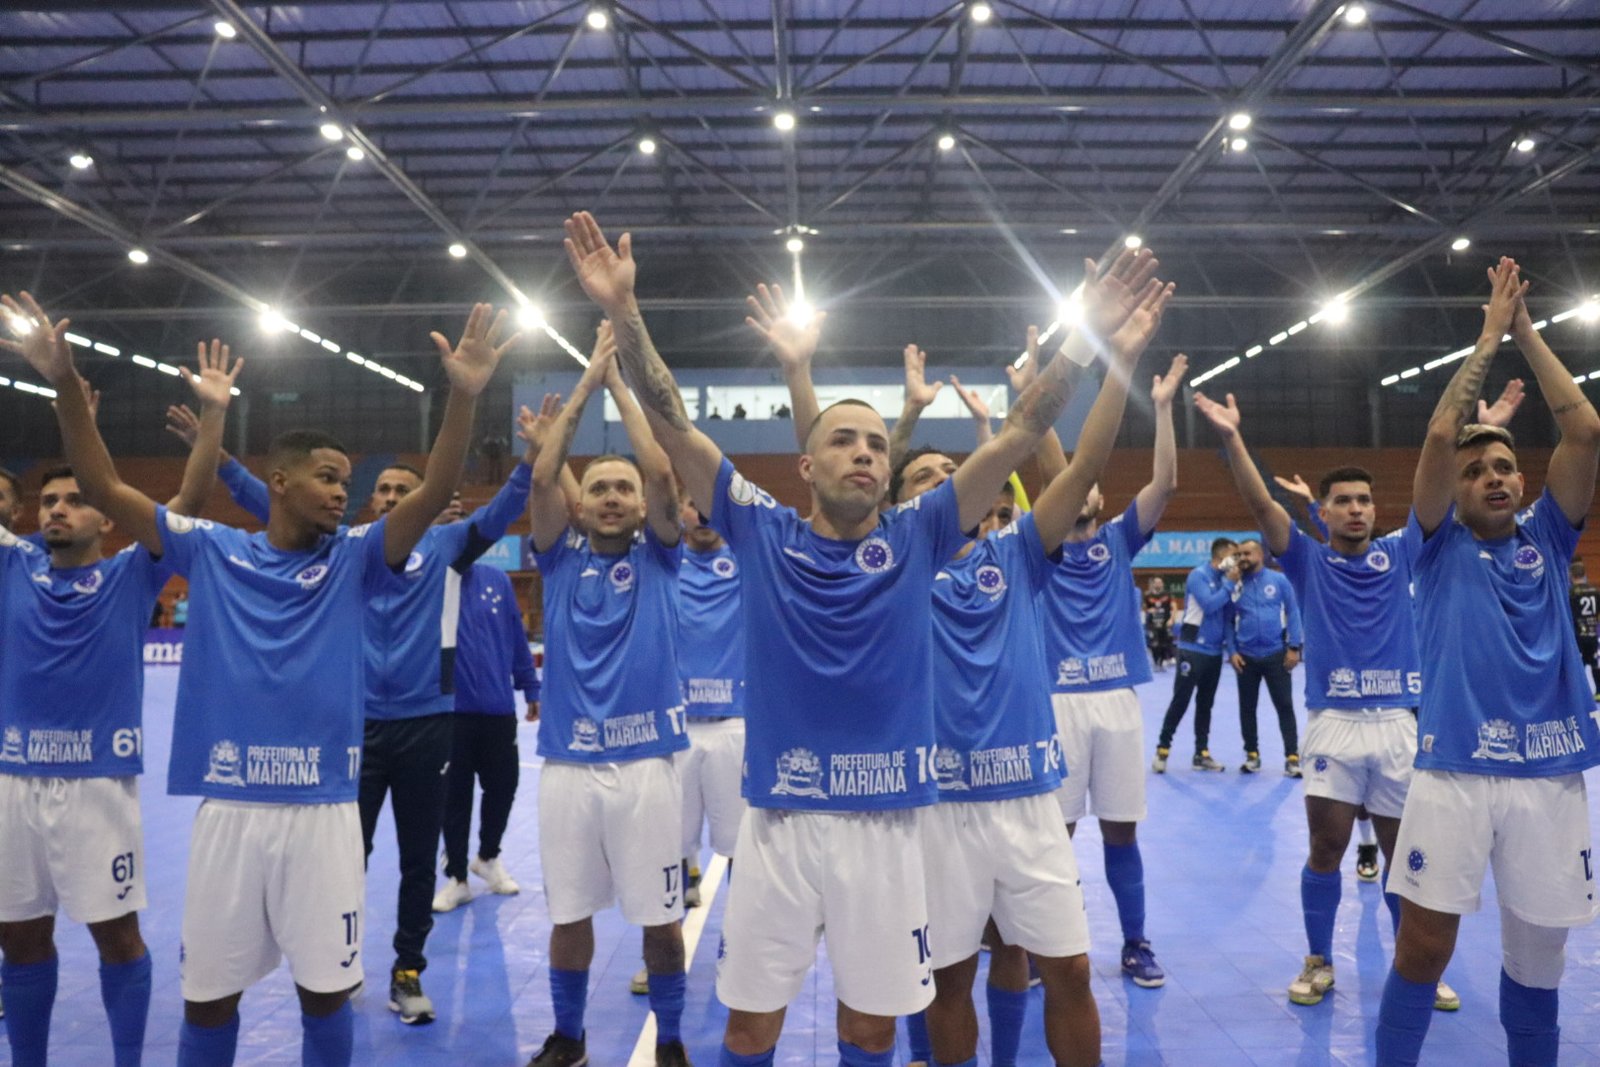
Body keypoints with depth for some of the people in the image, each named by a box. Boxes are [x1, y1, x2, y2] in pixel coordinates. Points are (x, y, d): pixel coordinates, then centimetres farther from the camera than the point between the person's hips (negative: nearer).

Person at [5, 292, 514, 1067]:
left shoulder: (353, 561, 2)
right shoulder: (211, 551, 4)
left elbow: (433, 496, -10)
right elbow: (104, 489, 2)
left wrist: (463, 397, -23)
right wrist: (66, 386, -9)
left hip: (322, 811, 0)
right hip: (226, 808, 1)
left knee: (325, 987, 10)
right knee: (207, 994, 12)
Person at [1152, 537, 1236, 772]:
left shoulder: (1224, 579, 9)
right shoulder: (1198, 575, -10)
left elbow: (1229, 611, 5)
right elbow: (1209, 605, -22)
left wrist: (1233, 584, -6)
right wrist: (1230, 584, -14)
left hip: (1214, 651, 7)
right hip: (1193, 648, -7)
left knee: (1205, 703, 10)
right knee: (1180, 700, -4)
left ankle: (1201, 753, 16)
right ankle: (1162, 750, 4)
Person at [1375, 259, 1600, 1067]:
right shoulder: (1439, 547, 4)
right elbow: (1440, 435, -8)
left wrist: (1527, 334, 4)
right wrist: (1489, 336, 0)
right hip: (1453, 772, -2)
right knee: (1422, 948, 0)